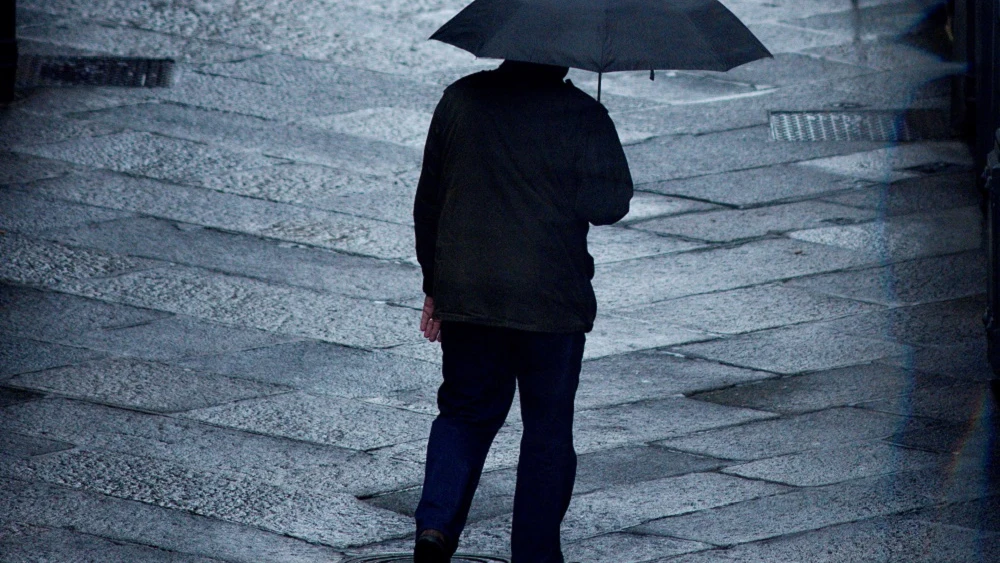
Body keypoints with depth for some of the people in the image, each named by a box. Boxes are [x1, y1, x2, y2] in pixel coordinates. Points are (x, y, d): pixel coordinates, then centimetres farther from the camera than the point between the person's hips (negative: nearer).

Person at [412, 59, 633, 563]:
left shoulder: (460, 100, 3)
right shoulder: (581, 115, -10)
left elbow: (428, 201, 8)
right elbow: (609, 204, -13)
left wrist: (434, 285, 17)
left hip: (464, 294, 3)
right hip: (552, 300, -3)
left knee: (465, 413, 17)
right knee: (548, 429, 10)